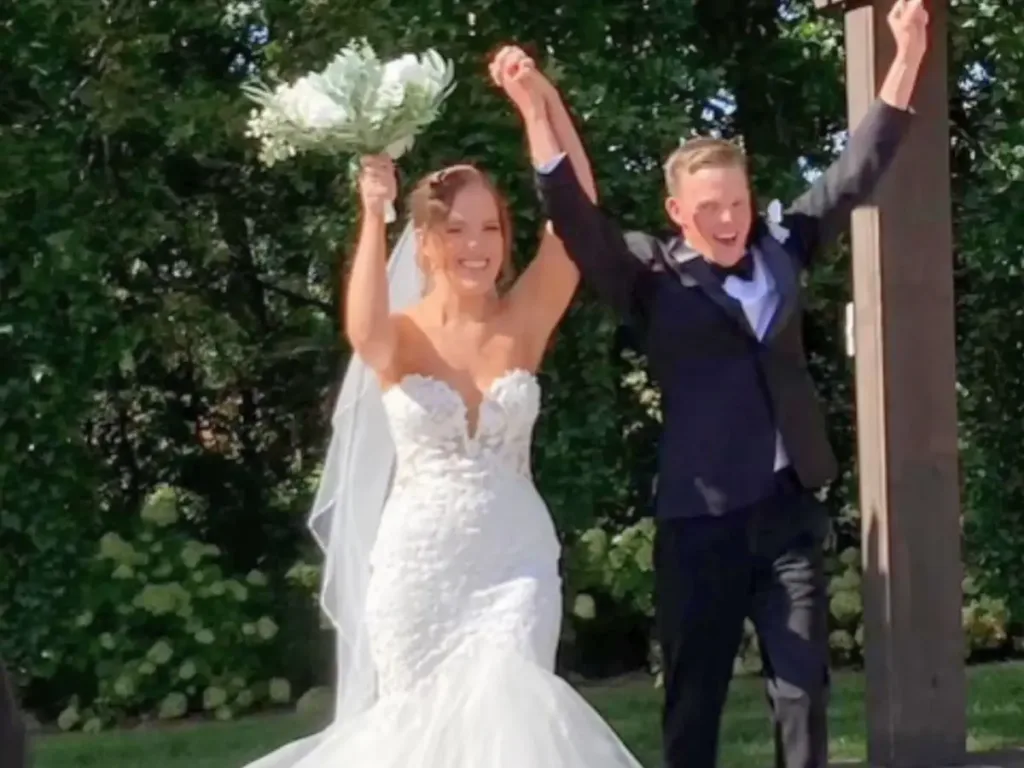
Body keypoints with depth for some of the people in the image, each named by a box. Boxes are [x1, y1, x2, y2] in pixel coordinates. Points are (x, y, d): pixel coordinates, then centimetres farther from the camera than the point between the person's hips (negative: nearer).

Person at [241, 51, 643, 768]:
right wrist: (373, 214, -35)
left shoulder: (525, 321, -2)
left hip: (515, 562, 0)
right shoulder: (399, 337, -4)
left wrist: (539, 100, -21)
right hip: (417, 563, 0)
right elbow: (363, 330, -30)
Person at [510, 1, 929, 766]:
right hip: (698, 520, -2)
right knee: (693, 697, 7)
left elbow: (858, 172, 10)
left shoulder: (781, 248, 9)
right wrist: (536, 111, -25)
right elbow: (575, 219, -13)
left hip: (788, 511, 3)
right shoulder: (653, 277, -1)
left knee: (803, 686, 6)